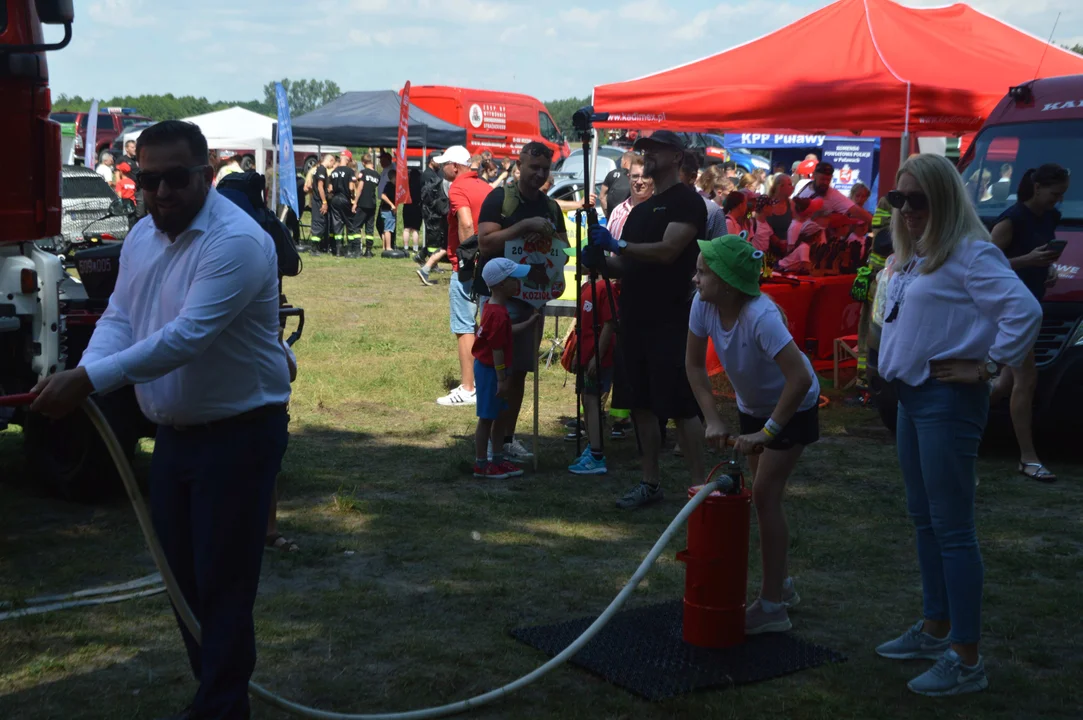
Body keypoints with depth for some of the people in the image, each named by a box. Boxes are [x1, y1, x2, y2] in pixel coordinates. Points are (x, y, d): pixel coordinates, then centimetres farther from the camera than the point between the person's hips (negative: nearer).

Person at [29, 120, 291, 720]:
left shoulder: (236, 242, -22)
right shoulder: (143, 236, 6)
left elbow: (187, 336, -30)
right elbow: (119, 317, 3)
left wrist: (88, 380, -33)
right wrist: (84, 370, -19)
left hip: (238, 433, -8)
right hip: (174, 430, 8)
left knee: (223, 581, -2)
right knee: (183, 574, 16)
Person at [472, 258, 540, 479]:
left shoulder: (493, 307, 7)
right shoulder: (499, 314, -24)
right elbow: (497, 350, -23)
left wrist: (528, 324, 18)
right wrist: (502, 380, -20)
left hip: (489, 368, 10)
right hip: (489, 370, -10)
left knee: (501, 415, 17)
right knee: (487, 418, -1)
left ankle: (497, 459, 27)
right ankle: (481, 465, 8)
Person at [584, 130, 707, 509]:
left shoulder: (687, 202, -6)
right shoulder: (640, 210, 19)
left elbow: (666, 250, -19)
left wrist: (617, 244, -21)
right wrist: (601, 261, 0)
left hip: (670, 321, -8)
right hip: (636, 318, 8)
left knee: (680, 406, -8)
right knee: (643, 405, 11)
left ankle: (699, 487, -2)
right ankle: (651, 482, 19)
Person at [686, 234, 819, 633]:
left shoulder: (761, 316, -37)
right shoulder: (703, 305, -17)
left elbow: (801, 379, -40)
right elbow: (694, 364, -7)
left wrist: (768, 431, -35)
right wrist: (713, 420, -15)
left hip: (793, 407, -7)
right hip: (752, 405, 7)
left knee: (765, 493, -11)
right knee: (764, 494, 15)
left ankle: (772, 607, -1)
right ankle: (782, 584, 34)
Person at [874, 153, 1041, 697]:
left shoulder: (970, 253, -16)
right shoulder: (912, 256, 12)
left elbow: (1025, 311, -26)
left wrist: (988, 366, -18)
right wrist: (895, 369, 14)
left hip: (947, 401, -10)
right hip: (912, 395, 10)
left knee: (951, 528, -5)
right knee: (924, 519, 18)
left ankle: (966, 659, 2)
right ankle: (936, 629, 32)